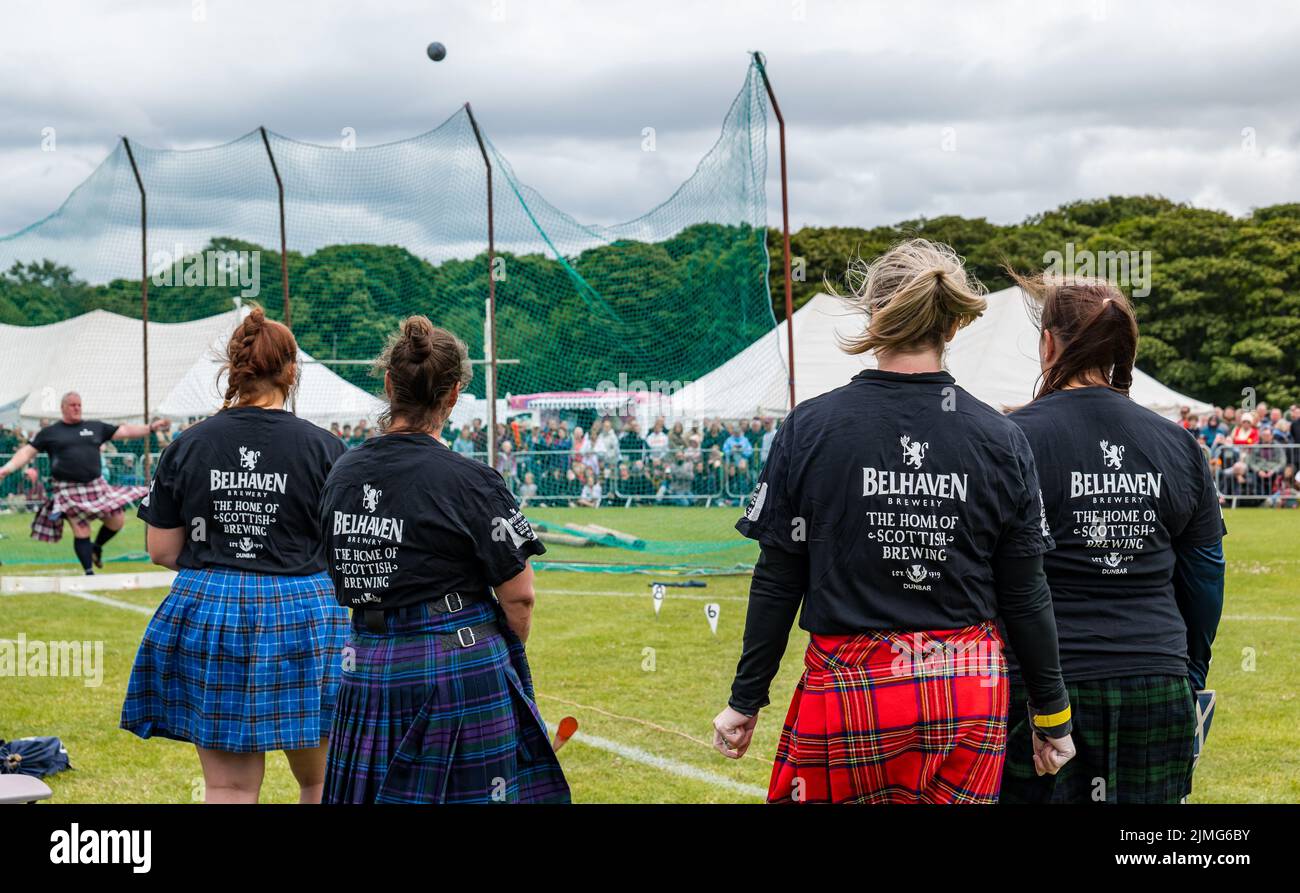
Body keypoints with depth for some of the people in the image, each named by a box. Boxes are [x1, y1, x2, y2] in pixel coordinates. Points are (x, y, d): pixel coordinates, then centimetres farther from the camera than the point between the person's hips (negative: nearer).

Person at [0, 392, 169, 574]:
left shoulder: (95, 427, 11)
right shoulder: (49, 432, 5)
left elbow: (125, 431, 11)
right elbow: (27, 452, 3)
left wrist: (150, 428, 2)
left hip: (97, 486, 3)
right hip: (69, 490, -3)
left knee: (117, 521, 2)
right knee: (81, 532, -5)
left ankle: (97, 547, 30)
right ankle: (89, 572, 7)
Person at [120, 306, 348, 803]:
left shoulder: (188, 446, 1)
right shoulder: (324, 448, -4)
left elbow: (162, 551, 4)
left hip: (207, 612, 2)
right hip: (302, 614, -1)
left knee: (228, 788, 5)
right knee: (319, 780, 15)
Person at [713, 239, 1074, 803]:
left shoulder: (809, 429, -5)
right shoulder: (1001, 440, -1)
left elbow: (777, 583, -3)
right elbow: (1024, 594, 2)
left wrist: (746, 700, 7)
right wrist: (1051, 714, 12)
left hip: (850, 690, -2)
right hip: (969, 694, 2)